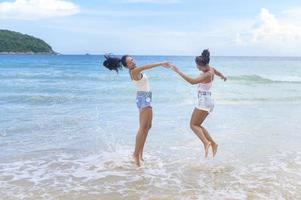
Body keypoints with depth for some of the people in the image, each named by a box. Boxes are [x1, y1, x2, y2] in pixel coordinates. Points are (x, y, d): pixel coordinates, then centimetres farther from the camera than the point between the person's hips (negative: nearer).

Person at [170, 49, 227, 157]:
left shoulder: (207, 74, -20)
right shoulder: (211, 69, 7)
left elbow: (193, 81, -33)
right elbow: (218, 72, 32)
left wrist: (178, 71, -30)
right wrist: (223, 76, 55)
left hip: (204, 101, -10)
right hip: (206, 101, 10)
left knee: (193, 125, -6)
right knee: (197, 125, 13)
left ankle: (206, 142, -17)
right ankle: (213, 143, 12)